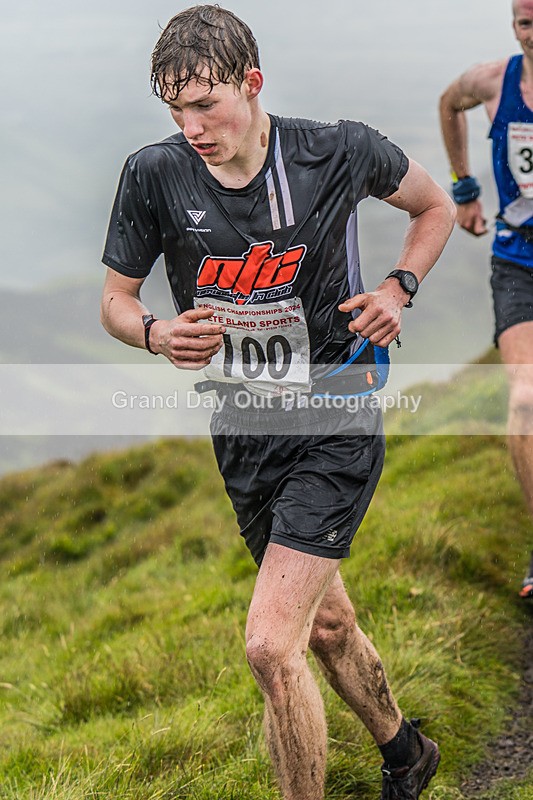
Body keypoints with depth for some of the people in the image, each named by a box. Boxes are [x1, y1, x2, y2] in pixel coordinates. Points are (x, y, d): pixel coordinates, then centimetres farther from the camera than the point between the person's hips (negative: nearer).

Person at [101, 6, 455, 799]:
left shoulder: (340, 152, -13)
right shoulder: (154, 175, -9)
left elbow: (436, 206, 8)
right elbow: (116, 297, 4)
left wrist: (399, 287, -8)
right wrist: (156, 334, -18)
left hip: (335, 428, -4)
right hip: (242, 432, 4)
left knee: (270, 644, -17)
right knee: (327, 625, 21)